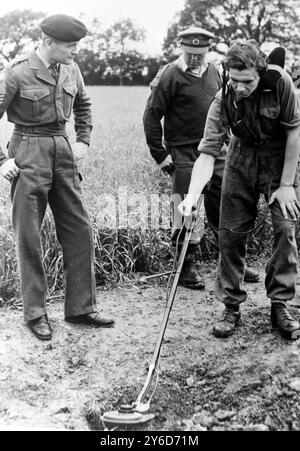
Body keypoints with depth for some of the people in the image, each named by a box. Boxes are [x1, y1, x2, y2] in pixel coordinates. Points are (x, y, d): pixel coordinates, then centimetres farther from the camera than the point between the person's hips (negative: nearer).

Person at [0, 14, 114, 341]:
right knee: (28, 235, 1)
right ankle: (35, 314, 15)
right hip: (28, 153, -6)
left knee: (79, 230, 5)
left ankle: (80, 308, 17)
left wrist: (83, 141, 14)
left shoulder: (70, 69, 6)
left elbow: (83, 105, 23)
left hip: (62, 150, 6)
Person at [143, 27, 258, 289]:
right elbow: (151, 117, -8)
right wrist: (161, 156, -10)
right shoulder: (170, 76, -8)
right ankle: (189, 266, 12)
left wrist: (223, 141, 14)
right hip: (184, 154, -6)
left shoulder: (213, 72, 10)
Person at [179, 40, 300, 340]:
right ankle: (231, 306, 10)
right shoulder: (223, 100, -20)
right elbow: (207, 152, -24)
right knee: (230, 231, -3)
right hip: (243, 156, 1)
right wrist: (192, 196, -37)